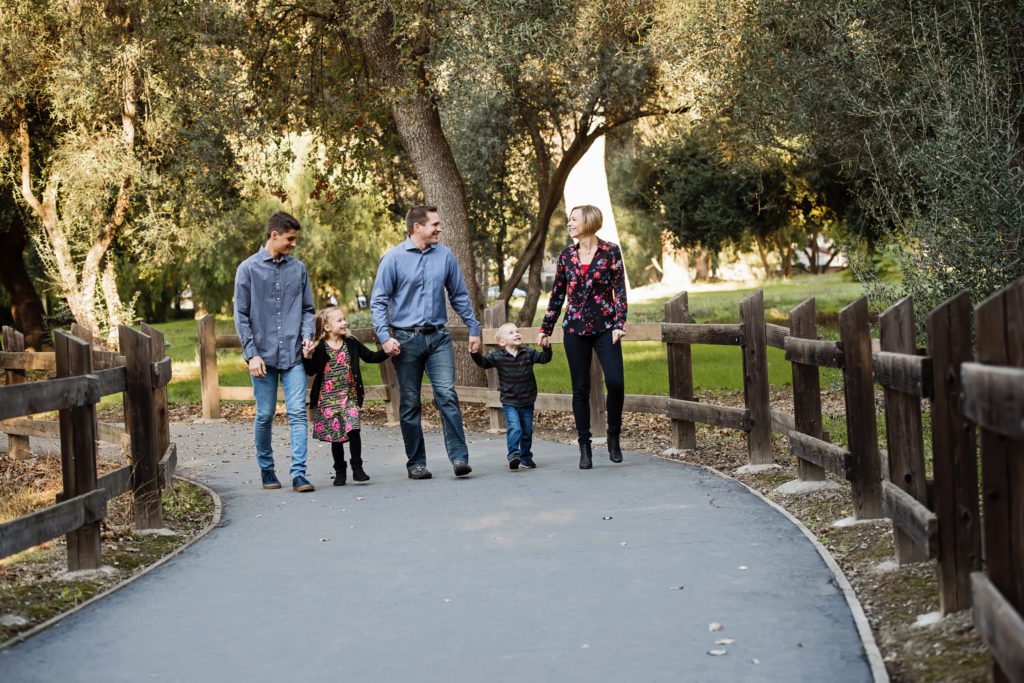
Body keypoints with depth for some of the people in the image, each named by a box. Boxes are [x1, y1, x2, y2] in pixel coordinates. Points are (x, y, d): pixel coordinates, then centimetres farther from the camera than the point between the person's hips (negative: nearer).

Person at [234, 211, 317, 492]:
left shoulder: (298, 268, 9)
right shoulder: (248, 269, 1)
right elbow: (241, 316, 0)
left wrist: (307, 335, -3)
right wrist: (252, 353, -7)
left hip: (294, 355, 2)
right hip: (263, 355, -2)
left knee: (298, 413, -6)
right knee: (265, 416, 7)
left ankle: (299, 473, -6)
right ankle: (266, 468, 23)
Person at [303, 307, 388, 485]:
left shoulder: (351, 344, 4)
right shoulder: (320, 348, -5)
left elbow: (370, 357, 11)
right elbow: (311, 371, -6)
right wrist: (307, 357, -23)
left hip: (350, 396, 2)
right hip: (328, 399, -2)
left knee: (353, 429, -13)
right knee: (336, 435, 5)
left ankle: (357, 468, -4)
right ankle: (340, 471, 18)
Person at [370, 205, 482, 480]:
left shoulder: (445, 256, 6)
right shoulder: (393, 258, -4)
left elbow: (459, 296, 14)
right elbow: (378, 301, -4)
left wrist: (473, 328, 13)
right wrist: (385, 336, -14)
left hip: (438, 337, 2)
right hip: (406, 339, -2)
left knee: (447, 395, -12)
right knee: (410, 404, 5)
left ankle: (459, 457, -13)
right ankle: (416, 462, 14)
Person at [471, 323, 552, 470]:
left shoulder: (529, 353, -2)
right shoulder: (497, 357, -7)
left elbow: (544, 358, -3)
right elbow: (483, 362, -4)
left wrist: (547, 348, -21)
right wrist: (475, 353, -20)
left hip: (527, 402, 3)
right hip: (509, 402, -3)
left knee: (527, 430, 11)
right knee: (514, 428, -20)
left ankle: (526, 457, 26)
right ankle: (513, 454, -17)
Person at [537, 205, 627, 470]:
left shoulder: (610, 252, -1)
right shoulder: (566, 255, 7)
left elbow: (620, 290, -2)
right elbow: (557, 295, 13)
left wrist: (619, 323, -11)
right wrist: (545, 328, 13)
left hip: (604, 328, -3)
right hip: (575, 329, 3)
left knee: (615, 382, -15)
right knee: (580, 389, 3)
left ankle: (613, 437, 5)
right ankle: (585, 447, 10)